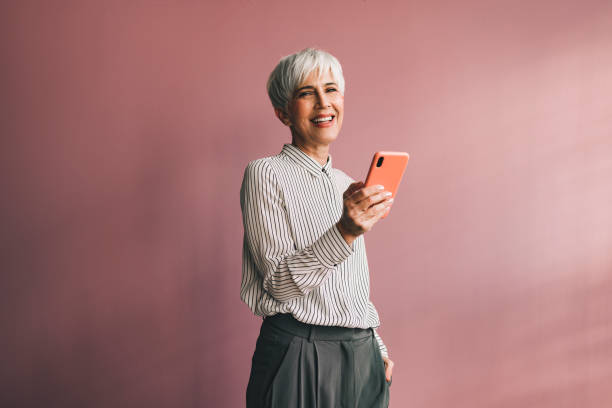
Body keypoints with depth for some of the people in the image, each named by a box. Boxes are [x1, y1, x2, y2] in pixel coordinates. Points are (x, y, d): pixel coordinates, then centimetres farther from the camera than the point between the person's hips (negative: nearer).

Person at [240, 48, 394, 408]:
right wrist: (344, 232, -27)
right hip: (299, 360, -6)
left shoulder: (347, 185, 13)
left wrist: (378, 347, 14)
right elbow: (279, 282, -15)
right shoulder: (265, 174, -7)